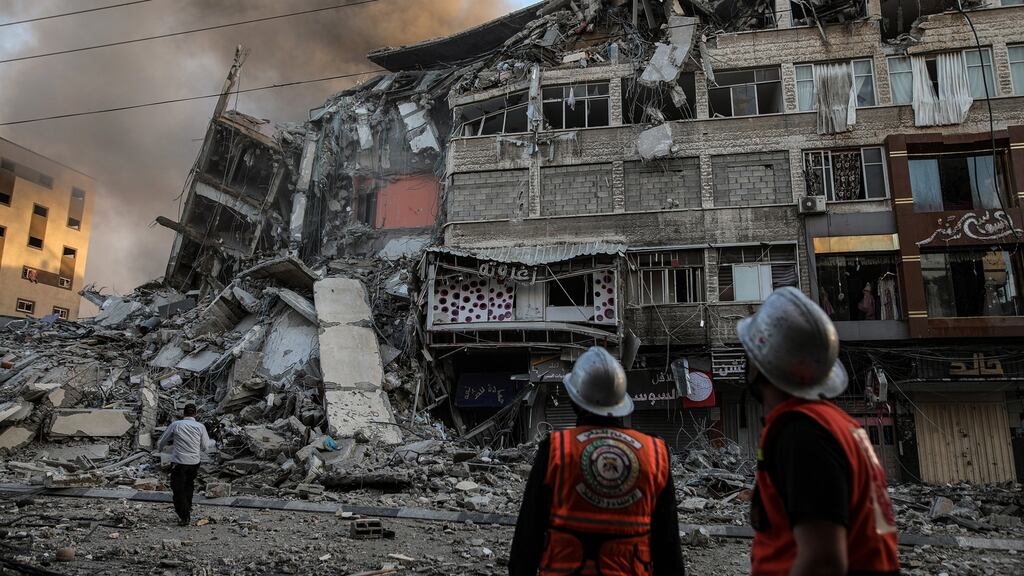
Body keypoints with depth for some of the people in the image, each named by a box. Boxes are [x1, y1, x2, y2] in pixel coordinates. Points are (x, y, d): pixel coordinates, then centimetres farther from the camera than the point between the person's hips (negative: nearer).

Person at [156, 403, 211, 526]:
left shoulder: (175, 425, -4)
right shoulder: (200, 427, -1)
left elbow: (162, 441, 9)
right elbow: (204, 447, 6)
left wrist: (160, 448, 31)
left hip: (178, 462, -3)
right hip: (194, 462, 3)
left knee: (178, 490, 6)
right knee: (189, 488, 23)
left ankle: (183, 517, 4)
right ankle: (188, 510, 32)